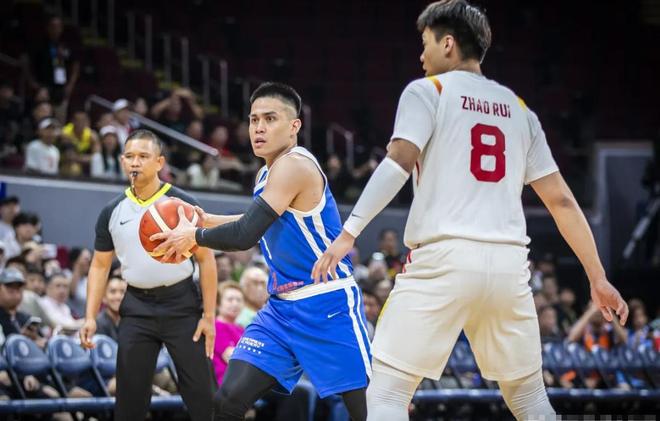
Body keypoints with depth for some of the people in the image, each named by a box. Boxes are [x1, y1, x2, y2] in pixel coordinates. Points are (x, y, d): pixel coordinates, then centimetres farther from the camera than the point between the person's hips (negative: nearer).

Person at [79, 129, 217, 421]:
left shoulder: (183, 205, -4)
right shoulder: (112, 212, 6)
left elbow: (205, 260, -3)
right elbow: (100, 265, 11)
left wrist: (208, 316, -8)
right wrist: (90, 317, -1)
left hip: (181, 305, -3)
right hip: (136, 308, 3)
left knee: (201, 395, -4)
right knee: (129, 397, 5)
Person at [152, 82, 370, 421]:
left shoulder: (294, 165, -18)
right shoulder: (266, 174, 11)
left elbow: (246, 235, -25)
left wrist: (194, 236, -8)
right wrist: (207, 221, 17)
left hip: (328, 305, -9)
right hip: (283, 306, 9)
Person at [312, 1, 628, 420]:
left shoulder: (427, 91, 5)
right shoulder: (518, 108, 19)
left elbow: (398, 162, -11)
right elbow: (561, 200, 16)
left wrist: (349, 233, -16)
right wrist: (598, 278, 19)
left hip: (444, 258, -5)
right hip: (509, 264, 5)